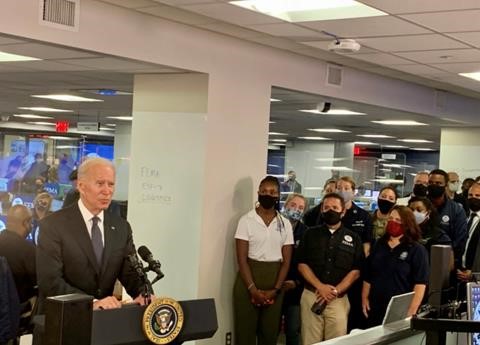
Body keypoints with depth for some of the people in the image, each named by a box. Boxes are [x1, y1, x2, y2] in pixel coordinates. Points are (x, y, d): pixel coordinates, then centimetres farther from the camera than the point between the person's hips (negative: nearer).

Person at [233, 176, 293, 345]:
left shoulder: (285, 223, 5)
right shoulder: (246, 220, -4)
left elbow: (286, 260, 4)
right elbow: (242, 259, -8)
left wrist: (275, 290, -7)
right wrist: (253, 289, -15)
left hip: (274, 282, 3)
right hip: (248, 280, -3)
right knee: (245, 331, 1)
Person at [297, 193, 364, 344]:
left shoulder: (353, 238, 8)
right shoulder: (311, 234, 8)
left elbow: (356, 271, 4)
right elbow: (302, 264, 3)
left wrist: (335, 291, -9)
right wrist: (320, 287, -11)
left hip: (339, 299, 0)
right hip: (311, 296, 0)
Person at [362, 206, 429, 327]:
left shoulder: (417, 250, -3)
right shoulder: (379, 245, 14)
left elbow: (420, 284, -11)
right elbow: (367, 277, 17)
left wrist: (411, 312, -18)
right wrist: (364, 299, 6)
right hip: (374, 311, 5)